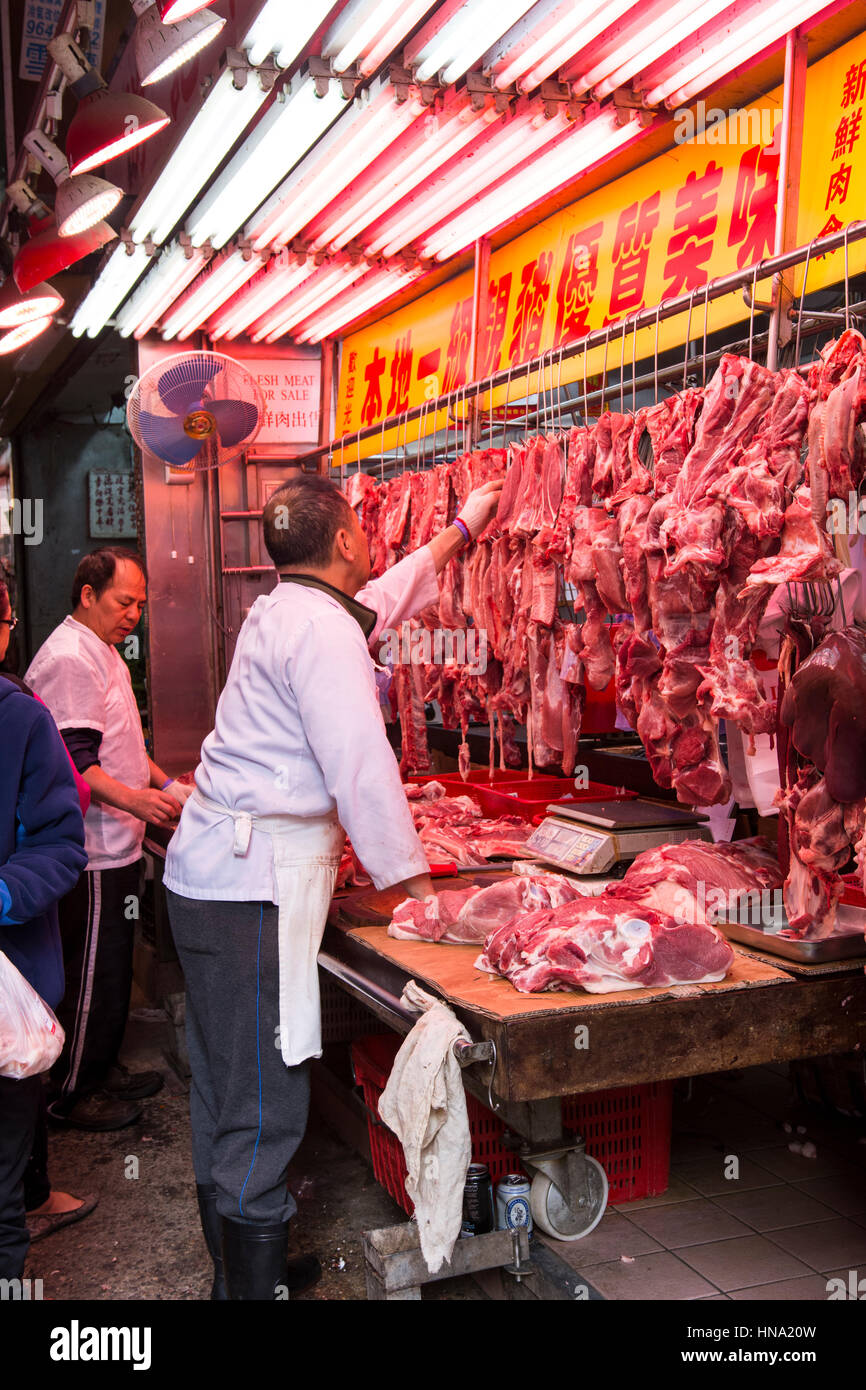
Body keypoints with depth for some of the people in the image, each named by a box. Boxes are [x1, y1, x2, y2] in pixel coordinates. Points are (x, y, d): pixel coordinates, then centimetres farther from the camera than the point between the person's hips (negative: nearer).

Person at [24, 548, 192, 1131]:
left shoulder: (104, 653, 16)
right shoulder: (68, 659, -18)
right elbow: (69, 763, -24)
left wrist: (167, 784, 18)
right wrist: (134, 799, -34)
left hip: (115, 846, 10)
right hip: (91, 852, -10)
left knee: (111, 969, 18)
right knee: (93, 973, 0)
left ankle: (102, 1070, 32)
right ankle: (70, 1095, 13)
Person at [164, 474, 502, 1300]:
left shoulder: (281, 611, 15)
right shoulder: (321, 628, -15)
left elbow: (383, 597, 32)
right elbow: (361, 769, -20)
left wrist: (462, 528, 42)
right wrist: (413, 883, -11)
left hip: (207, 875, 11)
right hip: (253, 888, -11)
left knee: (223, 1091, 18)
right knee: (263, 1106, -4)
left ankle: (236, 1268, 33)